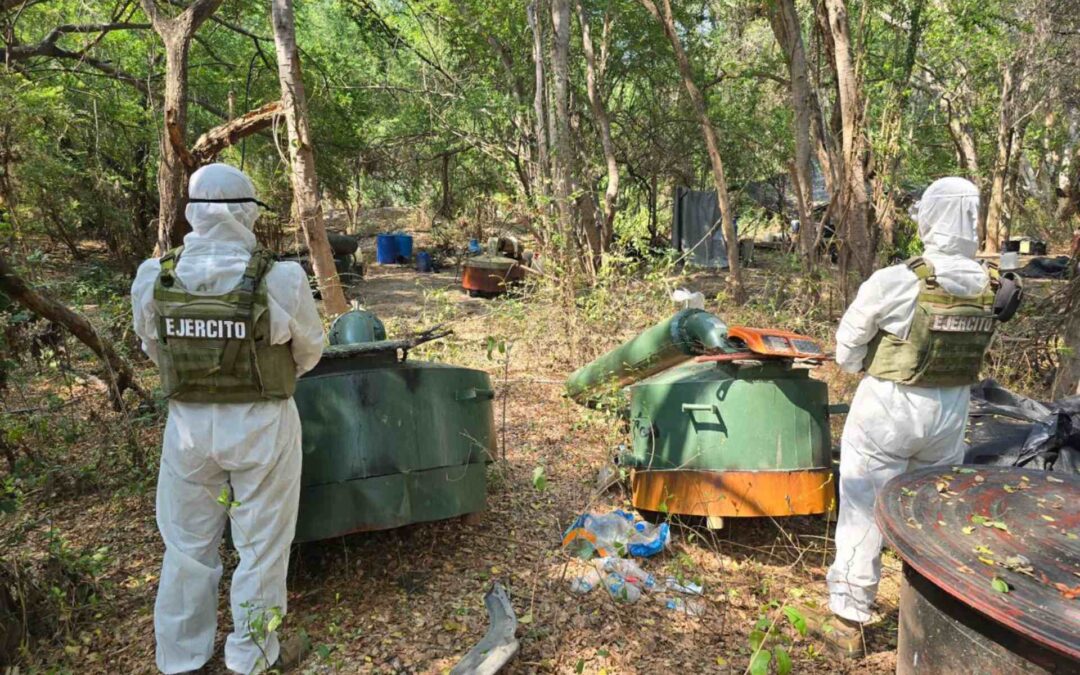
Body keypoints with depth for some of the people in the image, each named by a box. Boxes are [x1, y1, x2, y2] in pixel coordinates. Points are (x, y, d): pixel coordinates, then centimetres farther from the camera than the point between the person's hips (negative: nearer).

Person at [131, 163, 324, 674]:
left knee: (188, 545, 20)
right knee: (261, 544, 15)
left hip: (188, 425, 3)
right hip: (262, 426, -3)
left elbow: (154, 348, 7)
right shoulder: (281, 280, -17)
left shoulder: (152, 279, -9)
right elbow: (310, 350, -2)